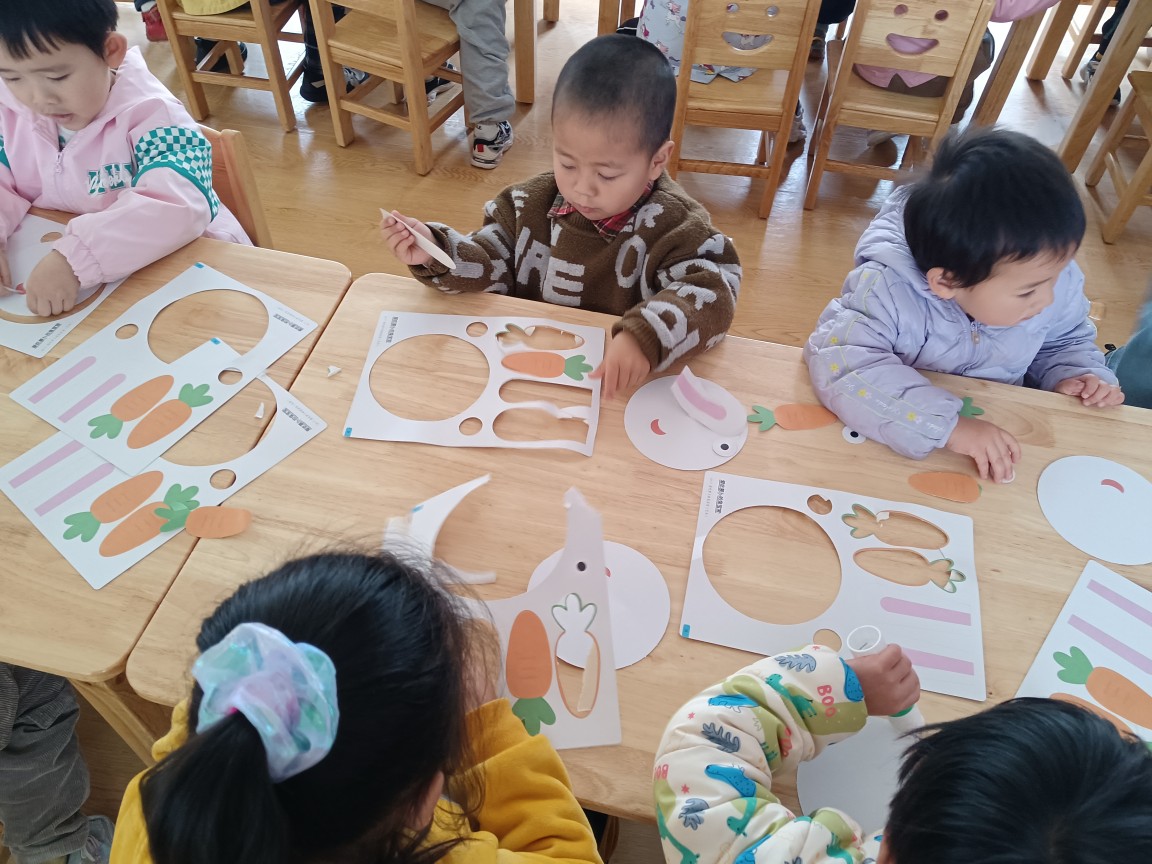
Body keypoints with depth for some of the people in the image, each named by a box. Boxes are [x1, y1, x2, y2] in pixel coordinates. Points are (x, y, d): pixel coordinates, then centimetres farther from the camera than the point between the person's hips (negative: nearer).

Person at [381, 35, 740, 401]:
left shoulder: (675, 226, -13)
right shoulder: (532, 203, 1)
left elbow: (711, 293, -24)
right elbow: (493, 265, 9)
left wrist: (646, 336, -41)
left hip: (620, 386, -3)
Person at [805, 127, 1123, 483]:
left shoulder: (1055, 281, -12)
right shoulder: (889, 292, -29)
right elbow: (839, 364, -42)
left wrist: (1074, 374, -13)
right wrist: (947, 425, -46)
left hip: (1005, 435, 4)